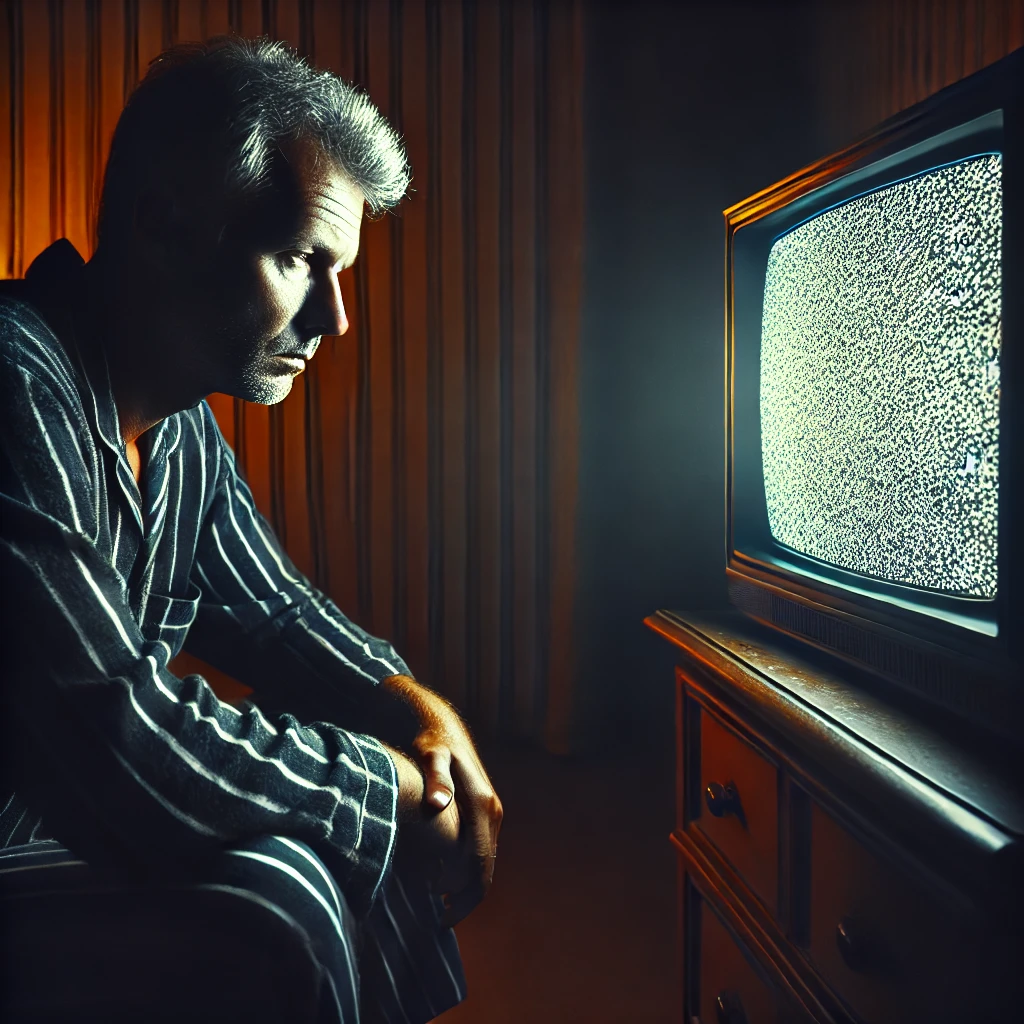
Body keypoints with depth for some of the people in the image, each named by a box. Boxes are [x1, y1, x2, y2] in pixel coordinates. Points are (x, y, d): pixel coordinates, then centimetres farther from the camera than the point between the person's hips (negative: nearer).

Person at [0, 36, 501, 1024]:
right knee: (275, 893, -25)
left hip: (82, 803, 8)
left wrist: (418, 707, -5)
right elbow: (125, 743, -32)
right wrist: (393, 780, -19)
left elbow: (275, 612, 12)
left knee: (373, 831, 4)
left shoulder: (186, 429, 1)